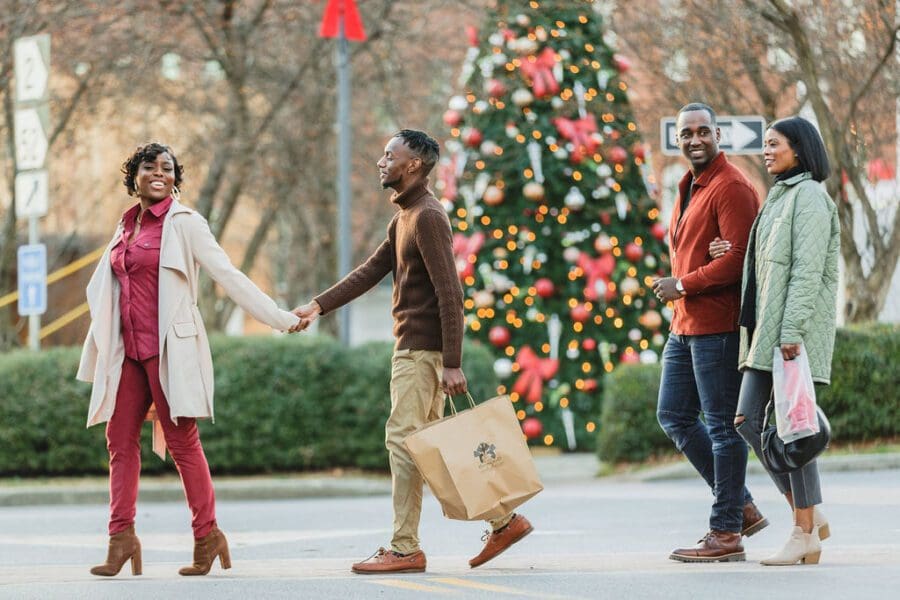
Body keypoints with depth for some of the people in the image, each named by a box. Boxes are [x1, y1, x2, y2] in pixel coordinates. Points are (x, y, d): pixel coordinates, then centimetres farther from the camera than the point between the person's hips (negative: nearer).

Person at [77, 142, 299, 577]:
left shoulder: (184, 224, -4)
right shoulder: (126, 228, 15)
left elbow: (228, 276, -7)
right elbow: (104, 292, 21)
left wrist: (281, 318, -12)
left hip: (170, 348, -6)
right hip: (128, 351, 7)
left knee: (182, 442, -5)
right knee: (120, 439, 2)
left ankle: (207, 535, 2)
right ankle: (121, 537, 3)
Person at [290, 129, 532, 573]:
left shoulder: (428, 217, -14)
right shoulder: (404, 217, 18)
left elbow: (450, 294, -19)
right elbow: (370, 272, 19)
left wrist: (452, 364, -22)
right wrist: (318, 306, 10)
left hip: (422, 349, -10)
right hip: (412, 347, 10)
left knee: (403, 440, -8)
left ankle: (405, 549, -6)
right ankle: (503, 519, 14)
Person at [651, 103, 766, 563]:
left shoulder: (731, 188, -13)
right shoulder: (689, 188, 18)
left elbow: (739, 257, -21)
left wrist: (682, 286, -15)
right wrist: (677, 289, 2)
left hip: (718, 325, -10)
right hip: (685, 324, 11)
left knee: (722, 425, -5)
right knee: (673, 416, 14)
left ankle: (726, 533, 1)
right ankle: (742, 507, 21)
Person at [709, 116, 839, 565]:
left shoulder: (809, 196, -8)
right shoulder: (780, 197, 21)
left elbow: (808, 268, -16)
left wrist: (792, 331, -22)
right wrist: (739, 256, 12)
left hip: (795, 325, -10)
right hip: (766, 326, 10)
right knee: (749, 420, 4)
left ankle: (805, 532, -3)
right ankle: (810, 516, 11)